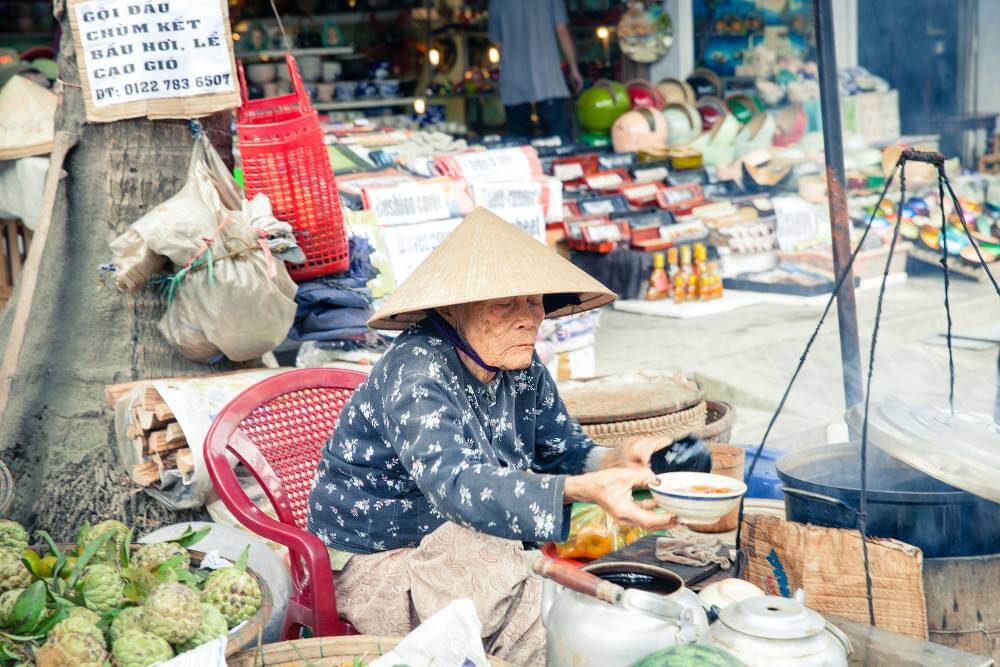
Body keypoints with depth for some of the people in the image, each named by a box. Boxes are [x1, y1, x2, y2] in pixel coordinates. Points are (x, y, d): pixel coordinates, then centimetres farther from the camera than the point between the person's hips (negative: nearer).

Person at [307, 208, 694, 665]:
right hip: (374, 566, -6)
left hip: (464, 551, 7)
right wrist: (587, 490, -53)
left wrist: (617, 461, -25)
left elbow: (563, 450, 0)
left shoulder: (521, 370, -2)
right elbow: (458, 485, -41)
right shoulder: (415, 375, -26)